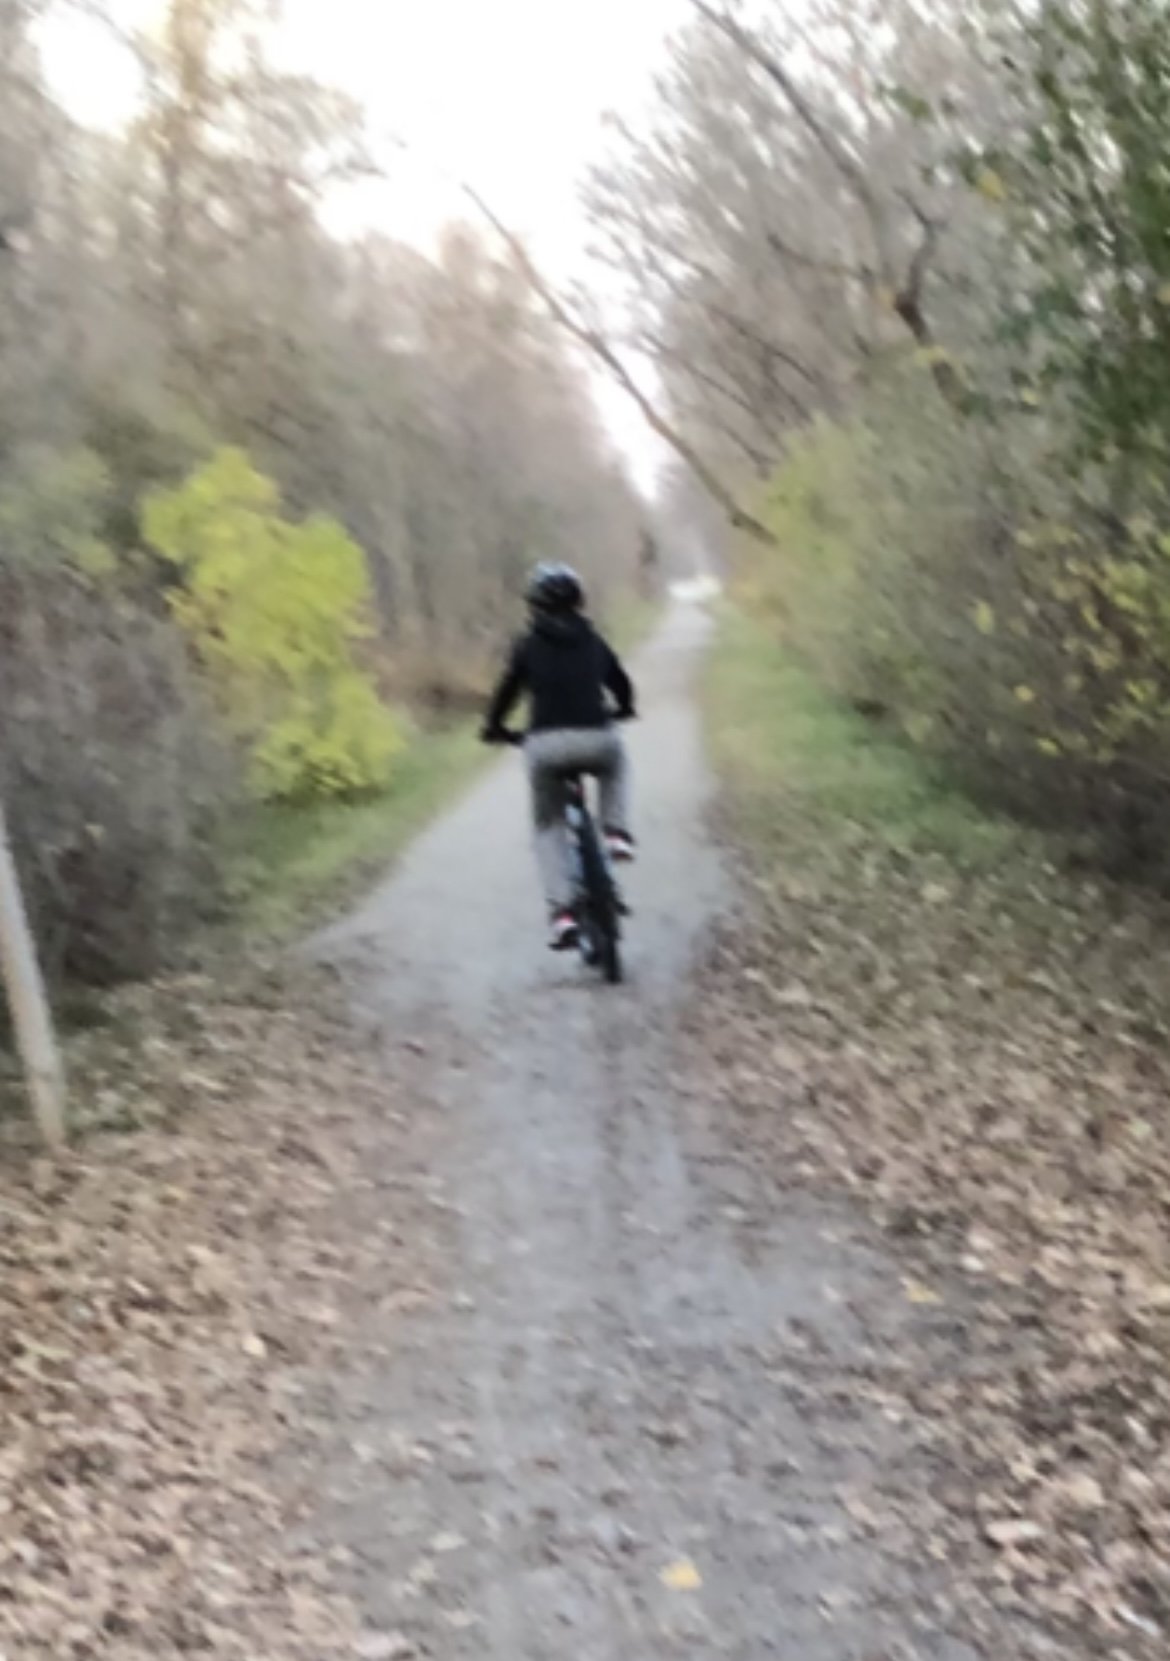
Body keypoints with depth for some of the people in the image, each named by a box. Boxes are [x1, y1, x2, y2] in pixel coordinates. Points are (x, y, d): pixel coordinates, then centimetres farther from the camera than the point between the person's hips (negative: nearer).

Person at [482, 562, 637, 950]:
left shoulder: (528, 645, 9)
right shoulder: (593, 642, 16)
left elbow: (508, 689, 11)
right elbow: (622, 686, 27)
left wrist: (494, 728, 30)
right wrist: (622, 711, 49)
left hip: (546, 745, -1)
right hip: (596, 741, 1)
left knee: (549, 826, 18)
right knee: (616, 763, 38)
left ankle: (561, 910, 3)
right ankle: (616, 833, 17)